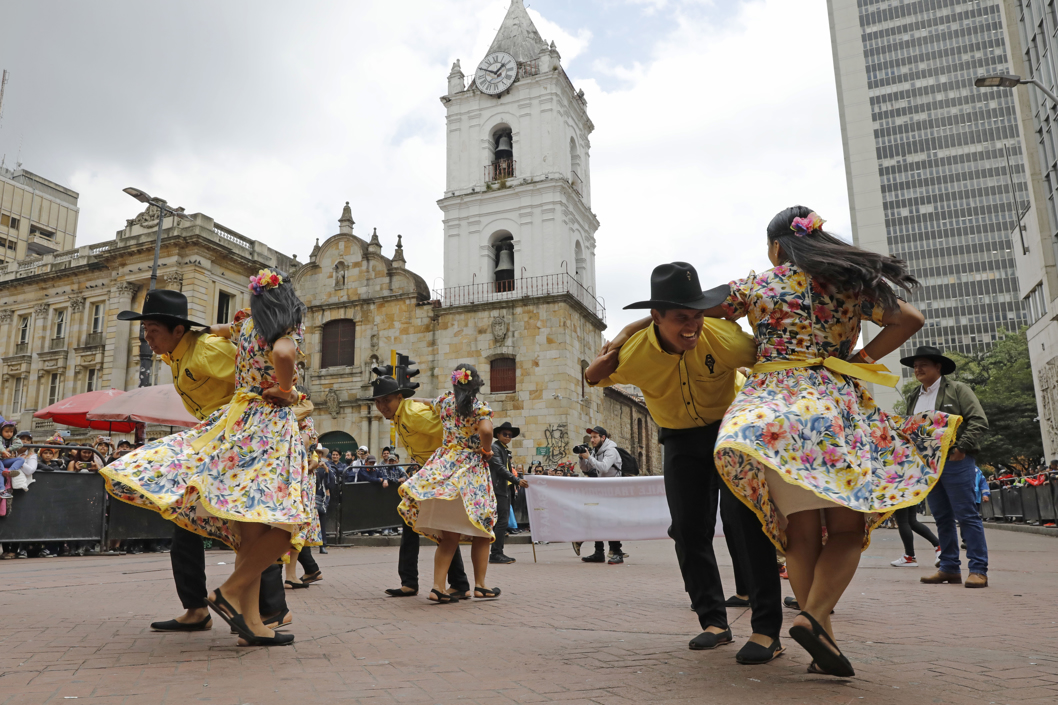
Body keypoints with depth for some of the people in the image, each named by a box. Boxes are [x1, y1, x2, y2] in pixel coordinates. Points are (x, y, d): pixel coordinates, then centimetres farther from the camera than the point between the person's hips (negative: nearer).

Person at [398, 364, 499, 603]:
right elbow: (486, 430, -24)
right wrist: (486, 450, -6)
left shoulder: (444, 401, 8)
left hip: (445, 465, 5)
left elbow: (430, 405, 30)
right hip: (472, 468, -5)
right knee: (481, 530, 9)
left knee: (449, 534, 5)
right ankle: (480, 585, 15)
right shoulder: (480, 406, -7)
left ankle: (438, 586, -2)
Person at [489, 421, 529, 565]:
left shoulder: (506, 450, 20)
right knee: (502, 521, -12)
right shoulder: (494, 448, -9)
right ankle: (495, 554, -9)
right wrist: (517, 481, -24)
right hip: (498, 488, -10)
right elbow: (500, 468, -19)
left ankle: (498, 553, 14)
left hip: (505, 489, 10)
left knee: (503, 521, 10)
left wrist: (514, 483, 16)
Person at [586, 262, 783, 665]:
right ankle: (714, 621, 15)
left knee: (743, 518, -18)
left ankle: (767, 628, -9)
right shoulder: (634, 354, -23)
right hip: (681, 438, 3)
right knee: (689, 528, 0)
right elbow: (593, 378, -3)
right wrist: (610, 351, -24)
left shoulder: (723, 338, -30)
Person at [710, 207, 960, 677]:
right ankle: (813, 615, -18)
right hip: (836, 404, 0)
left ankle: (823, 639, 1)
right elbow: (910, 319, 12)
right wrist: (860, 359, 11)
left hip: (773, 405, 0)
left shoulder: (756, 286, 9)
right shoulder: (849, 282, 14)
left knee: (801, 530, 3)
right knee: (847, 527, 3)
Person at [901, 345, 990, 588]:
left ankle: (978, 570, 0)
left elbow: (979, 421, -7)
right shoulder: (913, 397, 17)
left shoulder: (957, 389, 0)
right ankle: (949, 568, 16)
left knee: (967, 515, -4)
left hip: (955, 462, -6)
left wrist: (962, 447, -16)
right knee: (942, 517, 9)